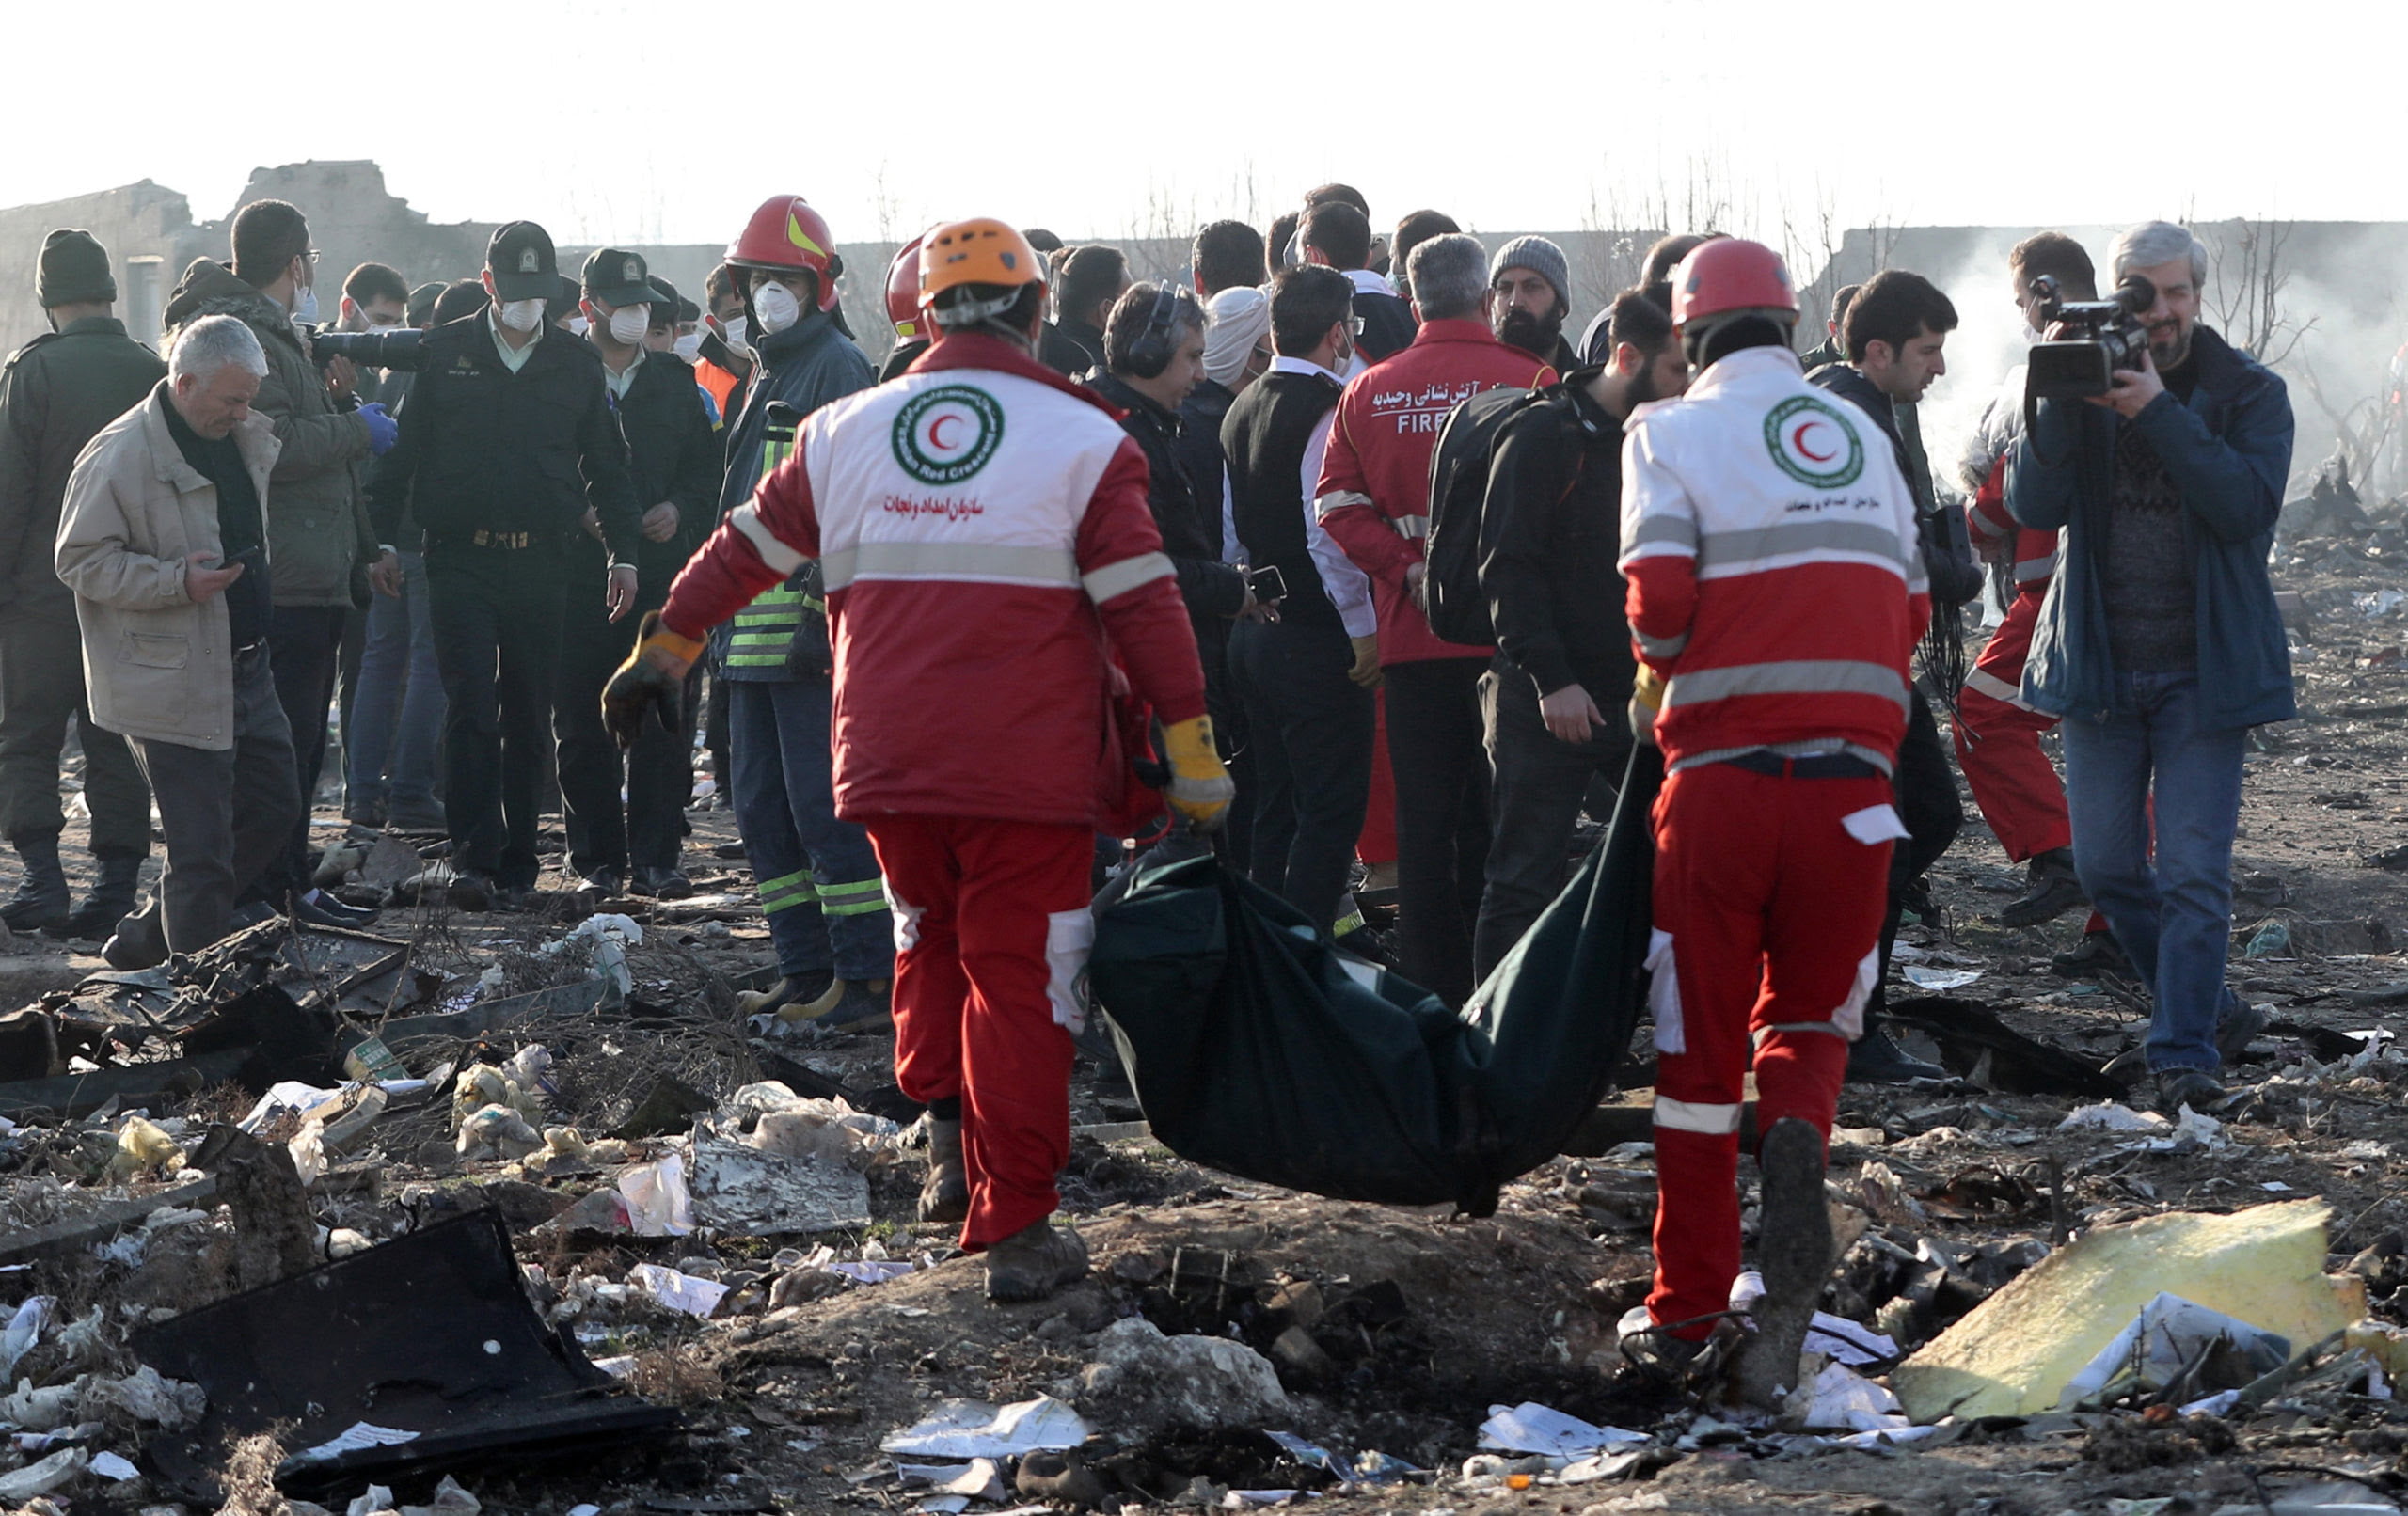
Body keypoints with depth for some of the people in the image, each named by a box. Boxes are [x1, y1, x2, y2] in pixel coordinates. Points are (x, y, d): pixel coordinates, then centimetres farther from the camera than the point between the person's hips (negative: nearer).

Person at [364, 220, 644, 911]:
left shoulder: (577, 363, 9)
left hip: (540, 563, 2)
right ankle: (473, 856, -14)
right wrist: (380, 537, 0)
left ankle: (516, 861, 13)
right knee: (470, 707, -11)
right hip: (461, 560, -2)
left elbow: (606, 464, 16)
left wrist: (624, 551, 9)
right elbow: (404, 451, 7)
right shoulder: (445, 353, 4)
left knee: (528, 718, 5)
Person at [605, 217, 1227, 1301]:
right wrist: (1193, 755, -1)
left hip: (887, 764, 3)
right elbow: (1144, 605, -6)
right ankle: (1014, 1228, 0)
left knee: (931, 938, 26)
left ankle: (948, 1142, 15)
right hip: (1028, 768, -3)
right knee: (1017, 978, 2)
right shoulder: (1082, 441, -3)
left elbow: (747, 550, 18)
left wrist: (664, 647, 32)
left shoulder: (843, 434, 8)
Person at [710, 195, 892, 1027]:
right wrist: (725, 608, 22)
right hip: (753, 624, 10)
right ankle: (807, 968, 17)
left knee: (822, 799, -11)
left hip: (807, 615, -10)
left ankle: (868, 975, -9)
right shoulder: (768, 372, 21)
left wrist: (826, 600, -24)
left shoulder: (837, 365, -8)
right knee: (762, 802, 11)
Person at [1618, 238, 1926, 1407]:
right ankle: (1796, 1149, -18)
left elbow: (1659, 597, -10)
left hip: (1722, 772, -2)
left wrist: (1661, 684, 10)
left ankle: (1687, 1303, 13)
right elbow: (1910, 612, 14)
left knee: (1701, 1041, 9)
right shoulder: (1861, 438, 15)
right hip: (1853, 773, 2)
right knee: (1810, 1023, 15)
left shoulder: (1670, 432, 2)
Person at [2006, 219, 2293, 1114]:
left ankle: (2184, 1053, -3)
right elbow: (2034, 505, -10)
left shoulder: (2249, 394, -3)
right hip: (2101, 669, 3)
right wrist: (2063, 400, -23)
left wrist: (2159, 413, -26)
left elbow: (2250, 505, -20)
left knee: (2194, 872, -8)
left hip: (2204, 670, -3)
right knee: (2105, 867, 6)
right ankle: (2211, 1008, 24)